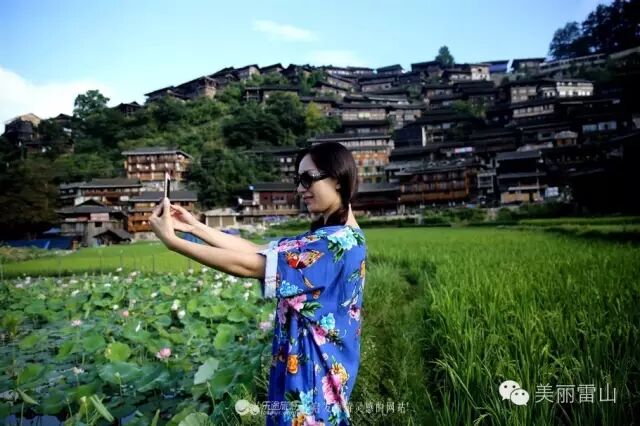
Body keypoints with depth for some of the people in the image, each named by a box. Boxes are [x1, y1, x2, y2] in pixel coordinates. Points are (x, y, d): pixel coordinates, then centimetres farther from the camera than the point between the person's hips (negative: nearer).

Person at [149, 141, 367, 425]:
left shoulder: (339, 242, -24)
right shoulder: (330, 235, 7)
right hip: (306, 359, 9)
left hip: (314, 365, -9)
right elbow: (259, 251, 2)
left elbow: (247, 265, -26)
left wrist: (172, 241, -22)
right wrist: (196, 227, -3)